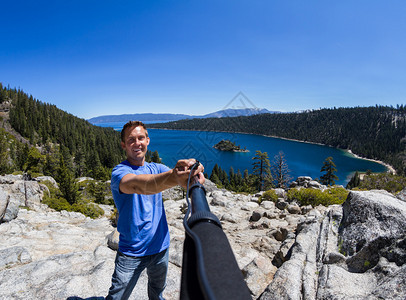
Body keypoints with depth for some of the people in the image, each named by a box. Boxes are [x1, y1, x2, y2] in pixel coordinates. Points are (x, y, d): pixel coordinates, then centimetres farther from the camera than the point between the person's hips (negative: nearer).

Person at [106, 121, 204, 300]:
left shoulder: (156, 168, 2)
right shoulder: (119, 172, -15)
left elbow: (180, 175, -16)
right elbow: (137, 185, -38)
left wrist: (193, 174, -42)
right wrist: (173, 177, -58)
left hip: (160, 247, 5)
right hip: (131, 253, -5)